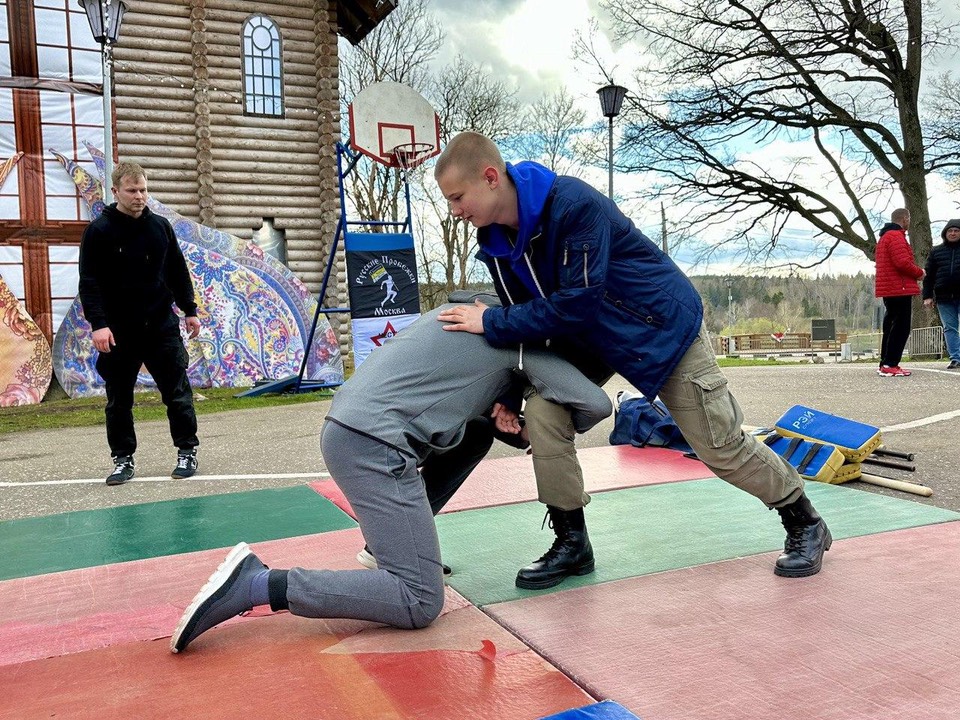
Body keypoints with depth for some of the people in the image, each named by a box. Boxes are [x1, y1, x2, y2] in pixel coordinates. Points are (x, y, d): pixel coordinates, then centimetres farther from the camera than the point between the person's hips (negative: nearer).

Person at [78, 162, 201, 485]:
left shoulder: (160, 226, 6)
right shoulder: (99, 231, -4)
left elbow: (178, 272, 14)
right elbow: (89, 282, -8)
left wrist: (190, 310, 12)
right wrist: (98, 323, -18)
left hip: (162, 325, 2)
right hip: (118, 331, -2)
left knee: (177, 392, 3)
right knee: (118, 400, 7)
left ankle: (187, 451, 13)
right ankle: (123, 458, 19)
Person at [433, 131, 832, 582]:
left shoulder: (573, 203, -33)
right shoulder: (495, 241, -9)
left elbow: (577, 304, -35)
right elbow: (527, 315, -1)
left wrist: (491, 322, -30)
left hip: (661, 325, -6)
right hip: (589, 337, 7)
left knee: (719, 446, 1)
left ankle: (804, 522, 27)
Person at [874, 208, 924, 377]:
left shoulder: (885, 236, 21)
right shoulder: (896, 236, -12)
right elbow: (903, 262, -22)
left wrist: (915, 272, 17)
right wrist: (919, 272, -5)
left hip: (889, 289, 10)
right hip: (899, 289, -10)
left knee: (891, 326, 13)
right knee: (901, 327, -10)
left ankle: (885, 363, 14)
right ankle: (890, 365, -13)